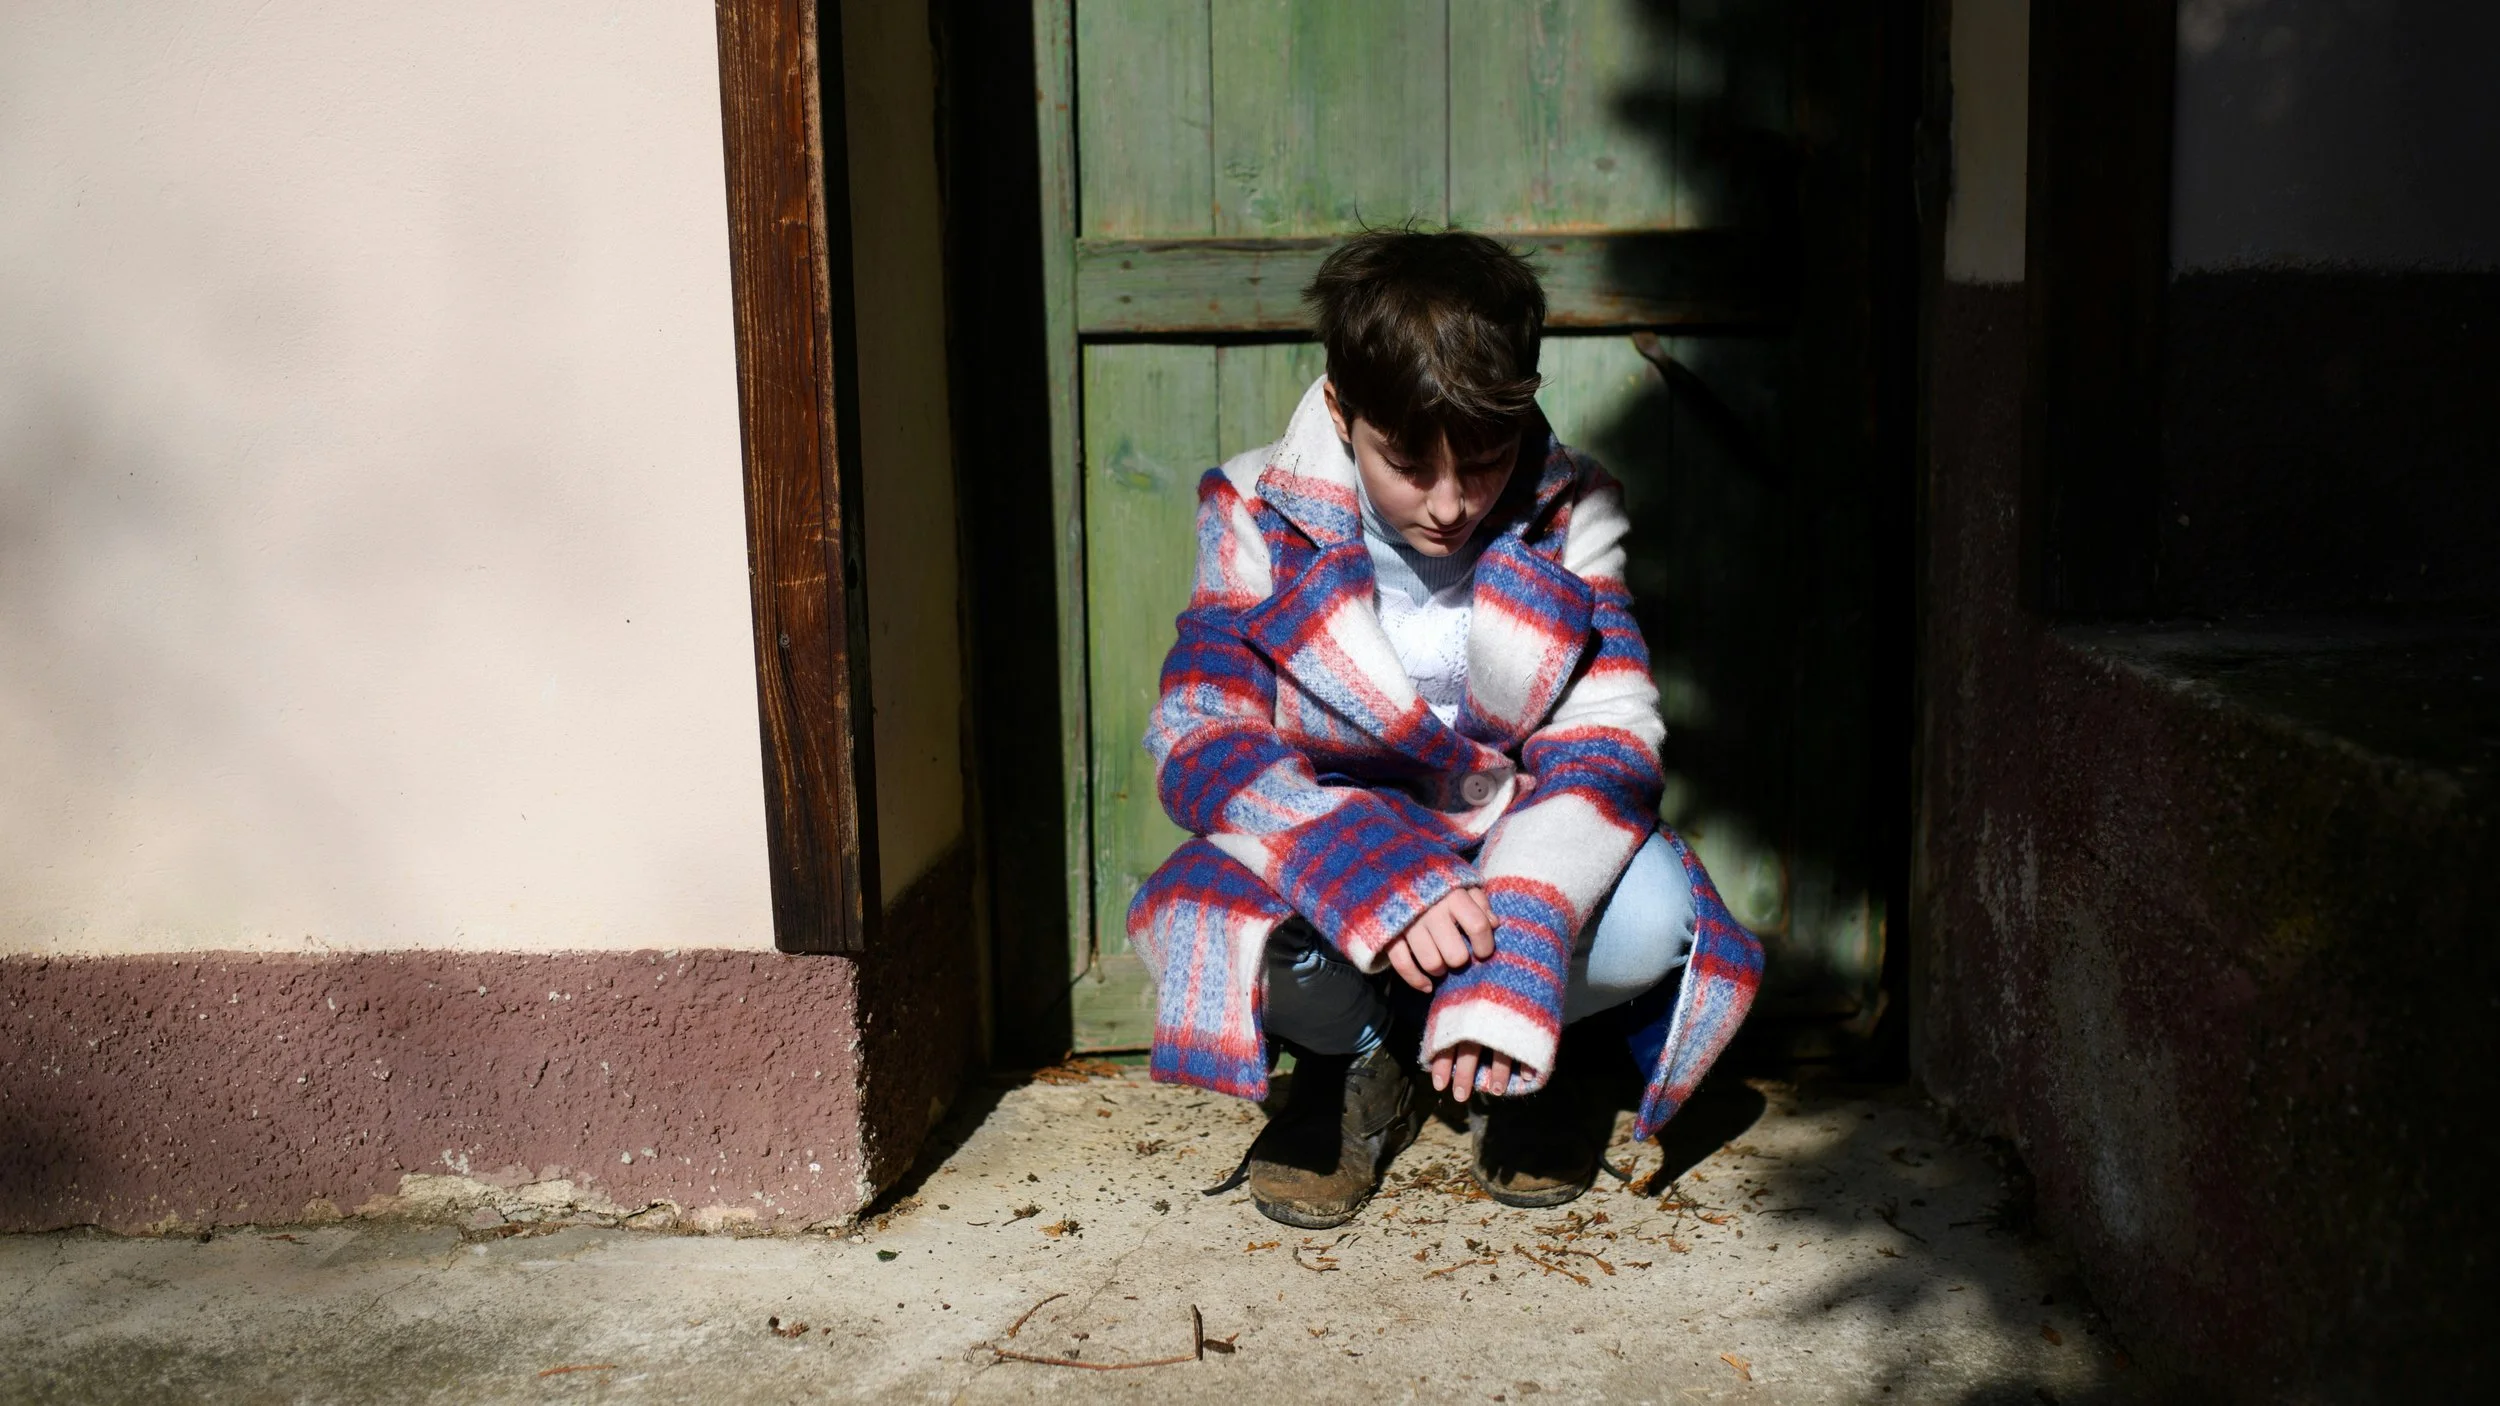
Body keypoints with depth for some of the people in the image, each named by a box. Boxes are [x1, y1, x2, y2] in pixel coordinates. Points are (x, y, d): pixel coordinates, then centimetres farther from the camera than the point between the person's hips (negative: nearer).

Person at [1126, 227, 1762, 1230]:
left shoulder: (1569, 518, -10)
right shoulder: (1261, 519, -11)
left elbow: (1605, 741, -19)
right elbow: (1199, 741, -19)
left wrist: (1515, 946, -37)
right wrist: (1378, 877, -36)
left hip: (1518, 871, 1)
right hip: (1330, 874, 0)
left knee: (1649, 917, -32)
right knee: (1199, 929, -33)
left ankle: (1536, 1064, 5)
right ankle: (1357, 1060, 3)